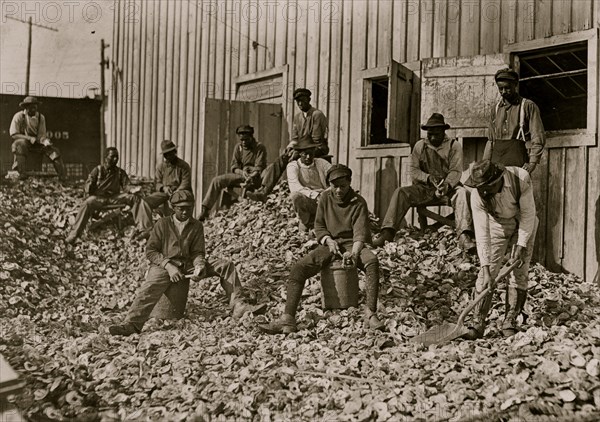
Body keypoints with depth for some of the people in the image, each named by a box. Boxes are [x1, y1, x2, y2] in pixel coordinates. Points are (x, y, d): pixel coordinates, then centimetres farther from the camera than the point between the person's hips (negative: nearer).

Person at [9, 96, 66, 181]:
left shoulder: (41, 117, 0)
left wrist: (45, 141, -25)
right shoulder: (18, 116, -11)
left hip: (36, 142, 4)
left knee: (53, 150, -16)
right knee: (21, 144, -38)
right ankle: (20, 173, -36)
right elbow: (13, 134, -13)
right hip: (23, 140, -4)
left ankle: (63, 177, -14)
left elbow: (41, 135, -2)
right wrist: (29, 138, -21)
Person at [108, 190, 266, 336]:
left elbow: (197, 252, 6)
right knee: (150, 287, -37)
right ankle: (131, 324, -47)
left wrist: (199, 266, -20)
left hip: (188, 264, 4)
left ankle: (237, 306, -14)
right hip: (164, 264, -3)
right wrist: (169, 266, -20)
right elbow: (150, 251, -3)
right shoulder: (163, 224, 2)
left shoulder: (196, 226, 10)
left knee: (226, 265, -10)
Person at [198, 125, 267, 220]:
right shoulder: (238, 148, 12)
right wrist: (242, 172, -18)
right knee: (217, 180, -13)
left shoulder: (260, 148, -3)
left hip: (254, 177, -5)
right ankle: (205, 210, -14)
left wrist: (250, 177, -33)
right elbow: (234, 167, 6)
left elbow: (259, 168, -13)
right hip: (240, 174, 5)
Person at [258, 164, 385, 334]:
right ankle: (288, 319, -25)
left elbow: (360, 232, -16)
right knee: (298, 268, -21)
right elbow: (319, 226, 10)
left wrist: (354, 252, -35)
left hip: (351, 244, -3)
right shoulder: (325, 197, 5)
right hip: (330, 244, 3)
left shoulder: (358, 203, -6)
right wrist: (328, 240, -12)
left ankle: (370, 313, -35)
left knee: (372, 261, -36)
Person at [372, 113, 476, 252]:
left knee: (462, 192, -34)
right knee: (400, 192, -23)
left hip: (448, 187, -2)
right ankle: (387, 233, -32)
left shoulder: (454, 146, 2)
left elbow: (456, 171, -7)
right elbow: (414, 170, 4)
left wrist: (447, 184, -29)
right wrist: (429, 178, -17)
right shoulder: (420, 146, 9)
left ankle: (464, 236, -48)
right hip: (424, 188, 2)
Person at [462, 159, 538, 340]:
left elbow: (528, 213, -22)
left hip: (524, 222, 0)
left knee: (519, 272, -6)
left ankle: (510, 321, 4)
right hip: (497, 224, 0)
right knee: (487, 273, -10)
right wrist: (485, 266, -32)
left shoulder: (521, 178, -33)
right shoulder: (477, 195, -30)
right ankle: (477, 323, -7)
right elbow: (481, 233, -28)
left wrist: (521, 245, -23)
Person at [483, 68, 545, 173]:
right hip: (496, 159, 4)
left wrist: (532, 162, -12)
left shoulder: (528, 106, 5)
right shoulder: (496, 109, 19)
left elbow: (538, 138, -1)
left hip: (517, 157, -4)